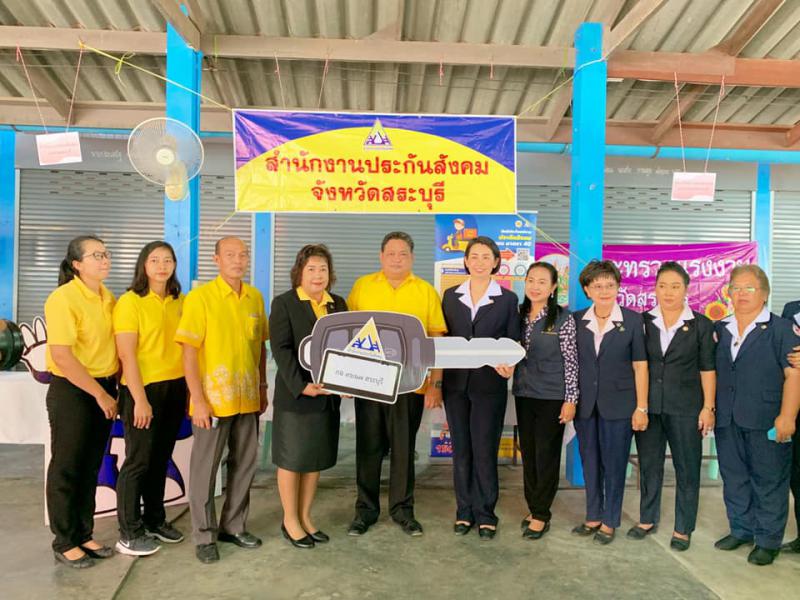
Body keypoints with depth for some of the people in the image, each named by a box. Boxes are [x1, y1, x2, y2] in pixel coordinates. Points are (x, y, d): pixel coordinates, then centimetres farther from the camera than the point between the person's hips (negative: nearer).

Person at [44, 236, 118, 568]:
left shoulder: (108, 298, 6)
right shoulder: (63, 299, -15)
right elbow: (61, 356, -20)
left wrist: (114, 388, 6)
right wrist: (100, 394, -17)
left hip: (104, 390, 7)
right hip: (71, 392, -7)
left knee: (91, 466, 15)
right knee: (67, 468, 6)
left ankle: (84, 535, 29)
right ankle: (65, 543, 21)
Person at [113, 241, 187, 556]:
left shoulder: (179, 302, 8)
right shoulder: (130, 302, -8)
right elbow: (126, 355, -12)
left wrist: (190, 388, 5)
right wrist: (140, 399, -16)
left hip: (175, 389, 5)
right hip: (144, 389, -5)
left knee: (161, 458, 15)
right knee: (138, 460, 3)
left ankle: (154, 520, 30)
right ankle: (129, 533, 16)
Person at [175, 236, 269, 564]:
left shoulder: (255, 297, 6)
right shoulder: (200, 297, -9)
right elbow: (189, 351, -12)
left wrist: (263, 388, 12)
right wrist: (198, 400, -15)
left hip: (248, 399, 5)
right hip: (213, 399, -5)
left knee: (244, 464, 14)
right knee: (205, 468, 6)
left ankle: (234, 525, 31)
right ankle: (205, 535, 22)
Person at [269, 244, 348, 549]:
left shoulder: (338, 304, 11)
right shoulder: (284, 303, -4)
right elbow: (281, 349, -12)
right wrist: (301, 385, -20)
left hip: (327, 395, 5)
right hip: (295, 395, -5)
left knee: (316, 458, 12)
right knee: (292, 458, 6)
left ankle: (305, 517, 27)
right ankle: (290, 520, 22)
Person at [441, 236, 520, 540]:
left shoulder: (507, 299, 2)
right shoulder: (451, 296, 8)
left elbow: (513, 344, 1)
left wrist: (508, 366, -17)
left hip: (489, 384, -2)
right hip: (456, 382, 3)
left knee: (485, 450, 0)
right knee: (461, 449, 9)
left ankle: (485, 514, 16)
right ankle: (464, 511, 22)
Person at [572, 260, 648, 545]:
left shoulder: (632, 320, -3)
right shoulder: (577, 320, 3)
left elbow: (640, 366, -3)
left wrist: (641, 407, -6)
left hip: (618, 404, -3)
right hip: (585, 404, 3)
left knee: (614, 464, 6)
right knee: (590, 463, 12)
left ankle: (609, 522, 21)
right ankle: (593, 516, 27)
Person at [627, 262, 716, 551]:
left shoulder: (700, 325, 0)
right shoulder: (643, 321, 4)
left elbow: (707, 369, 0)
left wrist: (708, 407, -5)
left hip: (685, 408, -2)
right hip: (648, 406, 2)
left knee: (687, 469, 7)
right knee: (649, 464, 13)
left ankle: (683, 528, 21)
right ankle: (647, 519, 29)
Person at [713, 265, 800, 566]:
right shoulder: (719, 330, 11)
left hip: (766, 422, -5)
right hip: (727, 420, 5)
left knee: (769, 481, 4)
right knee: (734, 477, 14)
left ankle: (768, 541, 18)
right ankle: (741, 530, 29)